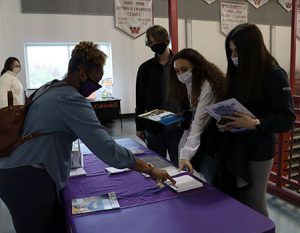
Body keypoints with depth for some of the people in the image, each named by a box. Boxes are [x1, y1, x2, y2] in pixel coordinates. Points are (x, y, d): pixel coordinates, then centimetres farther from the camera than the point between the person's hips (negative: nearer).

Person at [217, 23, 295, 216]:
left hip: (257, 151, -5)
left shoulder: (275, 75, -11)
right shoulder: (237, 73, 7)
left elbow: (287, 119, -14)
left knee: (253, 205, 6)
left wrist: (255, 124, -27)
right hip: (233, 147, 5)